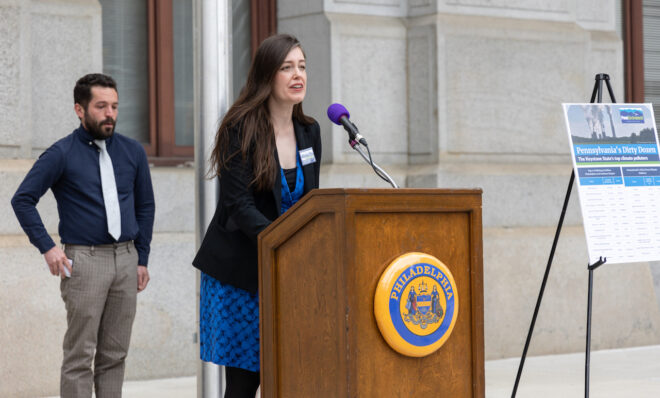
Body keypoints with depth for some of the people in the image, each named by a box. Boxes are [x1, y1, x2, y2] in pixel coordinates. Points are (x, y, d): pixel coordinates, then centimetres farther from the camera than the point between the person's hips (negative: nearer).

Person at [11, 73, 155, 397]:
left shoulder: (133, 152, 9)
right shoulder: (62, 154, -4)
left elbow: (145, 206, 17)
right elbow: (22, 200, -4)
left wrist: (142, 258, 11)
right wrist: (47, 248, -9)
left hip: (126, 260, 4)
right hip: (85, 261, -4)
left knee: (114, 355, 8)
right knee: (80, 356, -4)